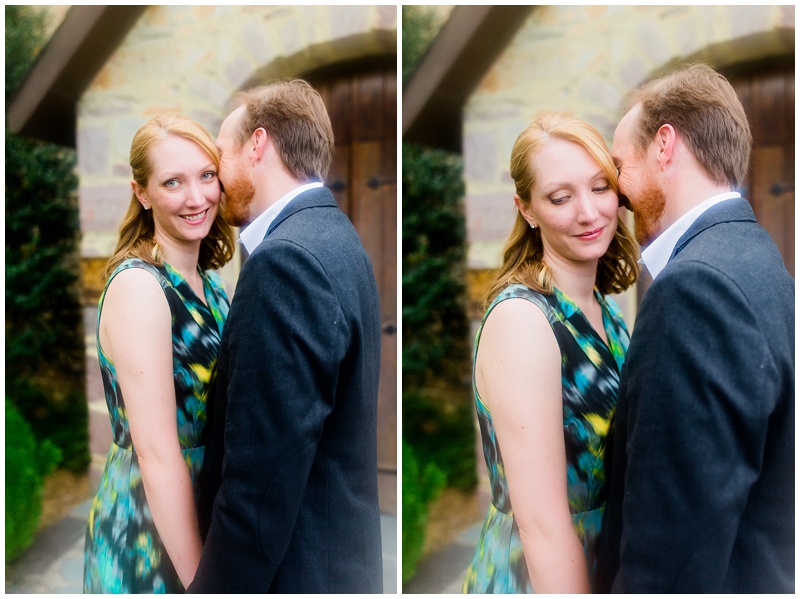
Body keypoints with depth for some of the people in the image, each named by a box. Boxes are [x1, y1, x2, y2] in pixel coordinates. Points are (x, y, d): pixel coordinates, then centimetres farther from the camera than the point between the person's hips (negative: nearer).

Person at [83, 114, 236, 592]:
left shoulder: (209, 281, 4)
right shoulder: (138, 287, -20)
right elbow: (158, 455, -23)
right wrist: (199, 582, -19)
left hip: (208, 512, 7)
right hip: (150, 532, -7)